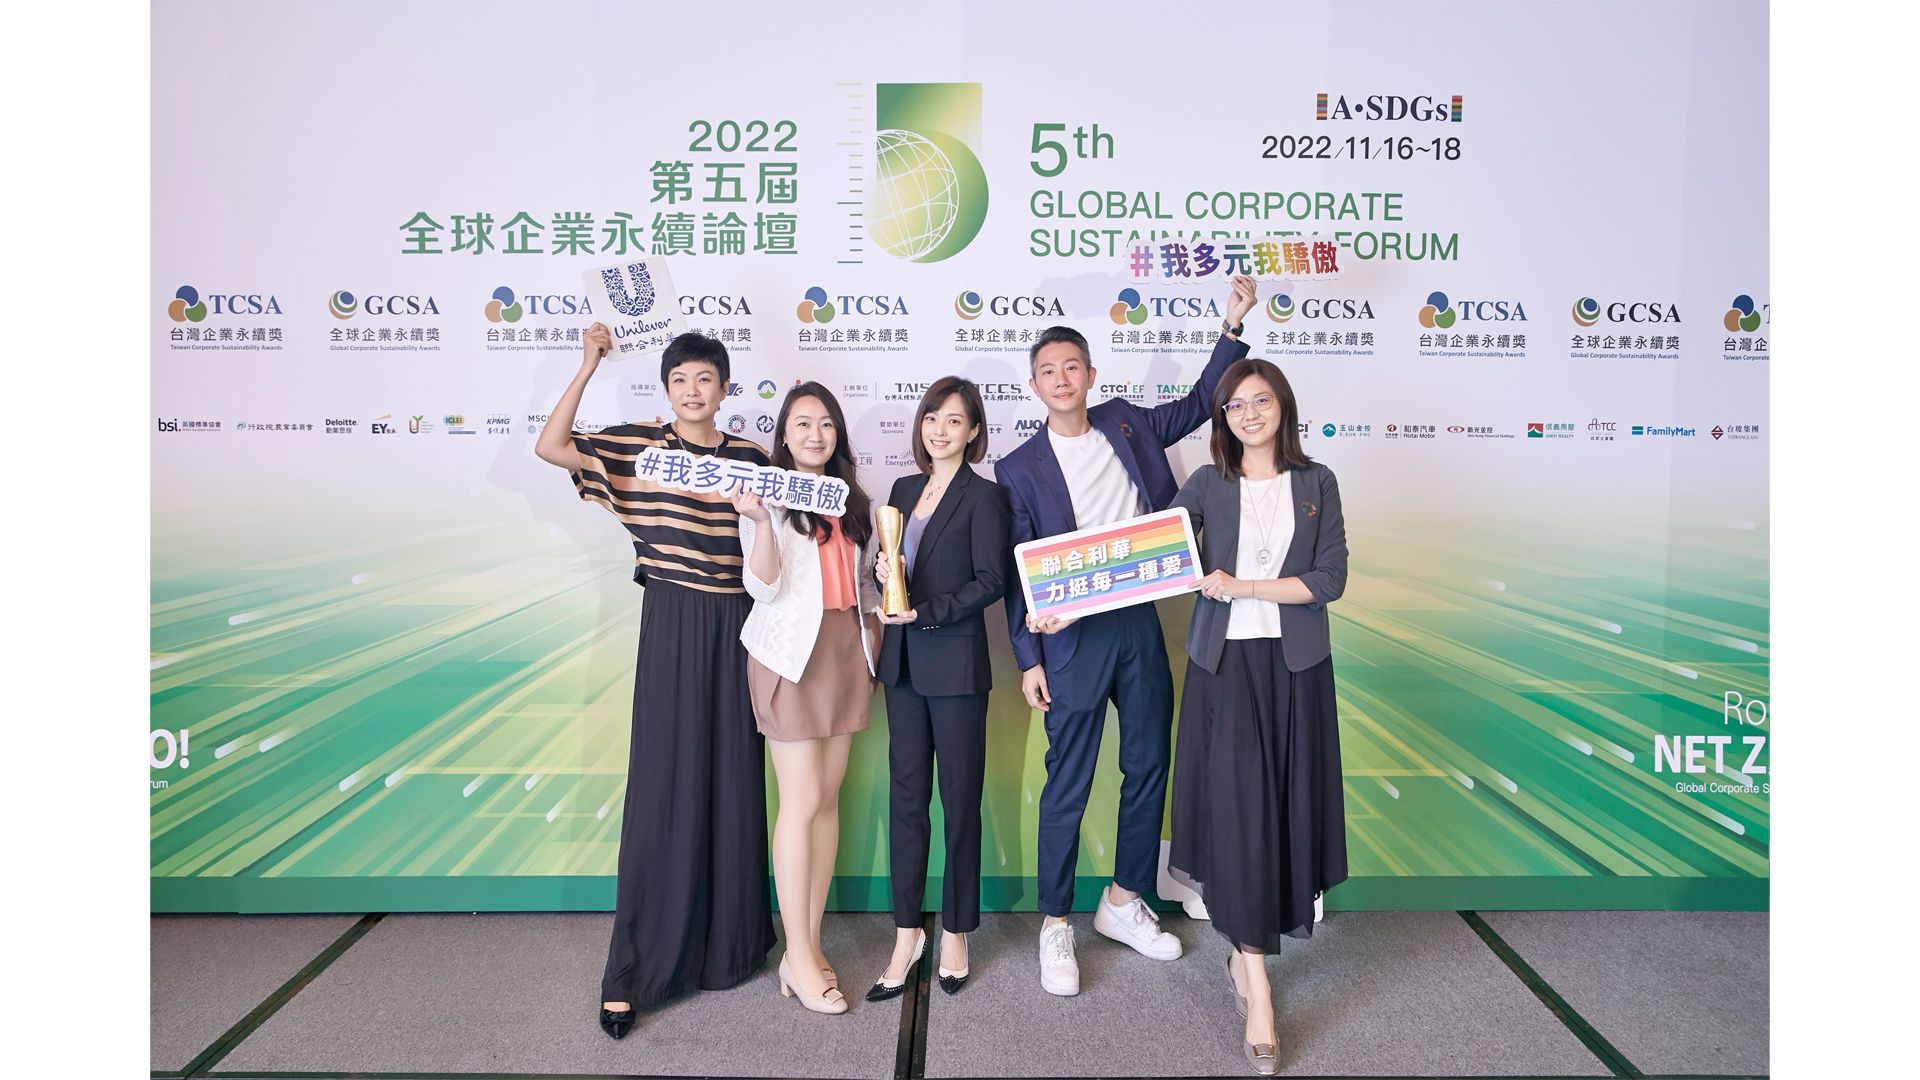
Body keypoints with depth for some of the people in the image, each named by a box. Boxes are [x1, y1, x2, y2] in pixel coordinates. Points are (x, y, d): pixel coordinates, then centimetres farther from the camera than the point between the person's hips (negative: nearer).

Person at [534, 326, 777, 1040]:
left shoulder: (751, 458, 9)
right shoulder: (635, 446, 2)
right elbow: (549, 447, -12)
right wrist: (589, 365, -10)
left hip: (737, 626, 3)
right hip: (671, 623, -3)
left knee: (733, 779, 9)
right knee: (663, 782, -2)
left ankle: (729, 941, 27)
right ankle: (634, 971, 10)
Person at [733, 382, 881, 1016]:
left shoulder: (853, 501, 15)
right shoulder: (768, 495, -2)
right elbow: (764, 588, -10)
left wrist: (875, 641, 10)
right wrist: (760, 522, -23)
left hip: (846, 649, 5)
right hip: (791, 650, -5)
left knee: (828, 797, 6)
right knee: (802, 800, -6)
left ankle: (811, 943, 15)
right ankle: (798, 958, 4)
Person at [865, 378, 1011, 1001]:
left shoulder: (983, 496, -6)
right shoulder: (905, 490, 13)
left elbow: (991, 581, -11)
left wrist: (926, 612, -17)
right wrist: (882, 572, -4)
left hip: (955, 665, -5)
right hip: (903, 664, 6)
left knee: (960, 799, 6)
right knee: (906, 796, 8)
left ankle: (955, 932, 21)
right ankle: (906, 933, 18)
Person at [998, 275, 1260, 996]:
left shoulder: (1126, 423, 8)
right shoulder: (1020, 468, -3)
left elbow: (1199, 405, 22)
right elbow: (1018, 571, -3)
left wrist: (1233, 324, 14)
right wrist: (1028, 659, -7)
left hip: (1140, 624, 5)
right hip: (1072, 637, -5)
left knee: (1148, 767, 14)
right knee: (1067, 787, 1)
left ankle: (1124, 901, 32)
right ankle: (1056, 925, 17)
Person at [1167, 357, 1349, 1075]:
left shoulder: (1316, 483, 5)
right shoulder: (1207, 484, 5)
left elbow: (1329, 580, -4)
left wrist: (1244, 586, -12)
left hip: (1295, 665, 1)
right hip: (1226, 663, -1)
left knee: (1284, 804, 6)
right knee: (1236, 805, -6)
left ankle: (1246, 952, 25)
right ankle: (1257, 988, 0)